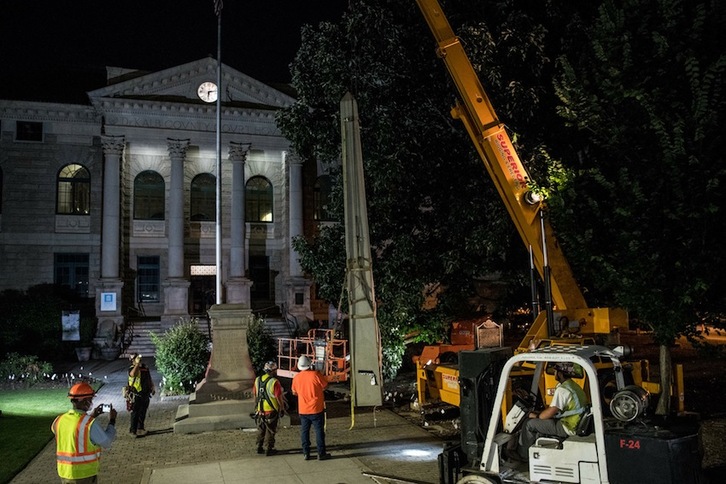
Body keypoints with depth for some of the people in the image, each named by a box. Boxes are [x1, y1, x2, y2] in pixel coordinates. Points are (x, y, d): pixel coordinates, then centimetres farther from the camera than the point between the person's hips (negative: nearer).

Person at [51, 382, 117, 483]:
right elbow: (107, 442, -9)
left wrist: (91, 416, 20)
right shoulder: (90, 423, -20)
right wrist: (112, 420, 2)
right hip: (85, 474, -6)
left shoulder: (59, 420, -1)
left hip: (64, 473, 6)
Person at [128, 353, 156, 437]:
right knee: (135, 413, -2)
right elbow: (133, 374, -36)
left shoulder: (145, 367, 10)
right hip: (136, 395, -6)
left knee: (143, 413, 16)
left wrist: (153, 387, 13)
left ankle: (141, 429, 28)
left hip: (145, 394, 6)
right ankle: (133, 430, 7)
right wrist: (137, 364, -32)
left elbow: (149, 379, 20)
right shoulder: (132, 369, -10)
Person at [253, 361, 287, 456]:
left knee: (261, 429, 18)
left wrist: (256, 407, 21)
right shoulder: (274, 382, -18)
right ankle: (268, 449, 12)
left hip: (260, 410, 6)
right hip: (271, 410, -6)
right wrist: (282, 409, -4)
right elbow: (279, 397, -16)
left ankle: (259, 448, 25)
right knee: (270, 430, 6)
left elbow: (255, 395, 10)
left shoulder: (258, 380, 2)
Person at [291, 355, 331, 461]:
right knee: (319, 431, 5)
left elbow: (294, 392, 11)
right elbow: (325, 386, -3)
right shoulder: (315, 374, -16)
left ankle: (306, 453, 15)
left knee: (304, 431, 12)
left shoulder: (296, 378, -3)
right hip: (316, 409, -3)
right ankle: (321, 454, 8)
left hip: (303, 410, 3)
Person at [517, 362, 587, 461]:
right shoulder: (573, 386, 12)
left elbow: (551, 412, -19)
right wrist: (539, 414, 17)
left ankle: (523, 455, 12)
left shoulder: (562, 389, -20)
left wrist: (536, 416, -2)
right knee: (539, 422, 23)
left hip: (567, 428, -10)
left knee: (529, 423, -3)